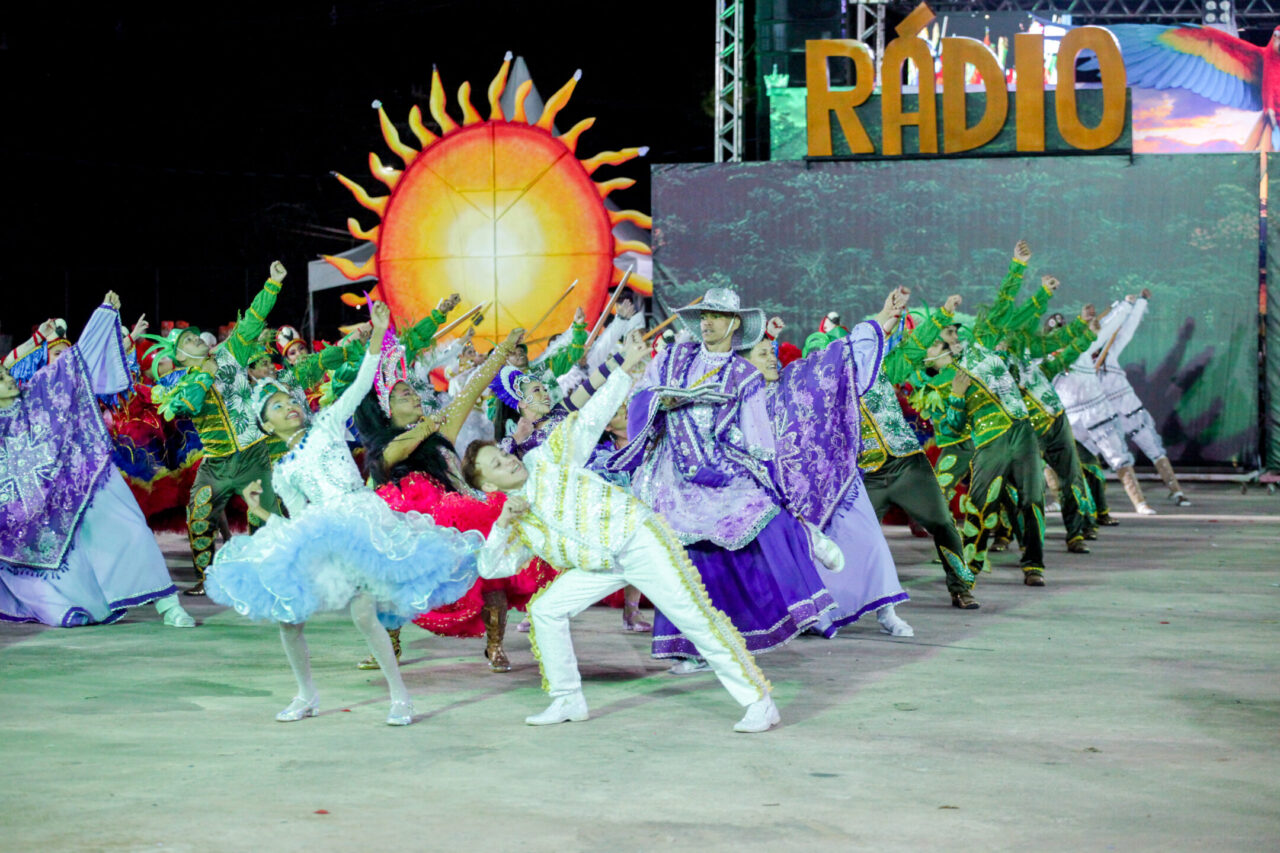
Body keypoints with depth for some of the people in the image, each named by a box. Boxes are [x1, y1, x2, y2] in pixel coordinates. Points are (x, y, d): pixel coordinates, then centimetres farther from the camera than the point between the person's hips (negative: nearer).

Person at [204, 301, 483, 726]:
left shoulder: (327, 426, 12)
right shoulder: (282, 473, 19)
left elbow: (362, 384, 4)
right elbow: (296, 522, 18)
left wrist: (378, 333, -4)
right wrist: (260, 512, 6)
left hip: (362, 522, -5)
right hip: (318, 539, 5)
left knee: (363, 613, -20)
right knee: (287, 615, -5)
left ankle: (400, 696, -9)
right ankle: (306, 695, 15)